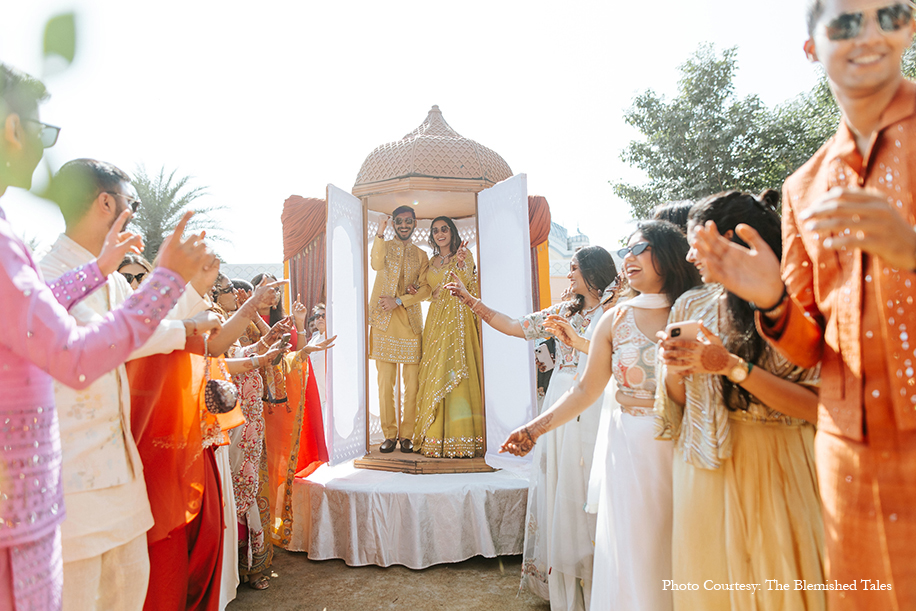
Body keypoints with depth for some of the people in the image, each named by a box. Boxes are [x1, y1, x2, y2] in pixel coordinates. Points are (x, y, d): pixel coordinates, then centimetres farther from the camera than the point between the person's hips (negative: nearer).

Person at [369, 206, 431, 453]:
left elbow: (426, 289, 5)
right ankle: (389, 434, 8)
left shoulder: (421, 256, 17)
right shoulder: (384, 246, 12)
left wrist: (399, 301, -8)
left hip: (411, 321, 1)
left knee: (412, 382, -1)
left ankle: (407, 435, 9)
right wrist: (380, 234, -18)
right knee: (386, 381, -2)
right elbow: (376, 264, -12)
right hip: (384, 322, -1)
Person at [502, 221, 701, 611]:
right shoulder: (615, 319, 1)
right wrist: (534, 429, -5)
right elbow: (586, 390, 1)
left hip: (683, 446, 0)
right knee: (633, 549, 9)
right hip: (631, 449, 1)